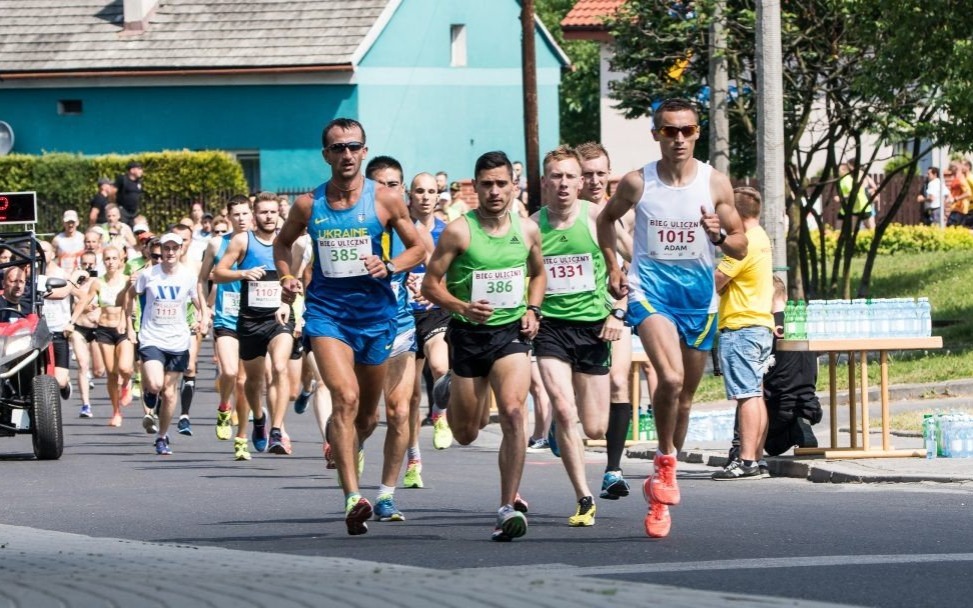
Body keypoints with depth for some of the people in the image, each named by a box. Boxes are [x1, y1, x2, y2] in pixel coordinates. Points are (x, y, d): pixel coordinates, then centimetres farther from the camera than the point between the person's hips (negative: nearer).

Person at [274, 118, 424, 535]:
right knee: (346, 397, -22)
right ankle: (353, 498, -28)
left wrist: (388, 267, -12)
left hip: (375, 312, 1)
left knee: (367, 411, 14)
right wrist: (286, 277, 1)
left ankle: (342, 450, 49)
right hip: (326, 310, -1)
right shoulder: (308, 205, 2)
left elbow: (417, 248, 7)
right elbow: (283, 243, 20)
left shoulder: (385, 200, -1)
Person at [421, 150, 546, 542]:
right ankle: (451, 391, 51)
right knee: (466, 434, 11)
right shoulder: (459, 232, -10)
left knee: (513, 411, -22)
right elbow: (430, 284, -7)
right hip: (468, 334, -1)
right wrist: (462, 307, -23)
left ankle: (509, 507, -19)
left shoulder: (528, 230, 2)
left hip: (512, 332, 1)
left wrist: (532, 310, 3)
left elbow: (538, 274, 21)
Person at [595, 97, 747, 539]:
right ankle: (665, 460, -5)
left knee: (685, 396, 10)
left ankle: (660, 491, 25)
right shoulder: (637, 183, -3)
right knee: (670, 377, -27)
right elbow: (606, 220, 17)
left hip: (698, 295, 3)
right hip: (650, 291, -3)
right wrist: (612, 268, 7)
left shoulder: (715, 184, -1)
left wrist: (719, 236, -16)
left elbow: (740, 248, 5)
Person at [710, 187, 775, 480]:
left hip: (741, 327, -10)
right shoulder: (761, 239, 17)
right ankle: (756, 457, 14)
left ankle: (746, 461, -15)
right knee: (755, 394, 11)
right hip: (760, 325, 10)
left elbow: (716, 280, -15)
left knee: (746, 395, -12)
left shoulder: (745, 243, -15)